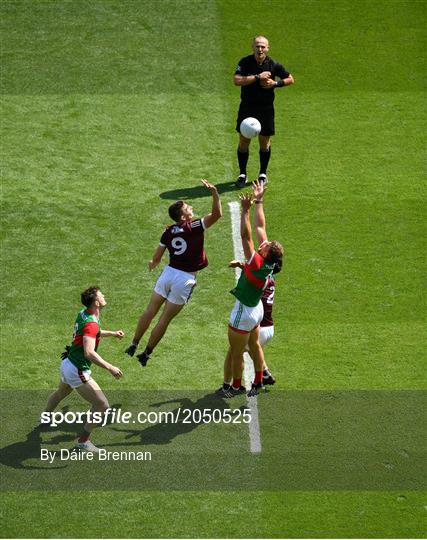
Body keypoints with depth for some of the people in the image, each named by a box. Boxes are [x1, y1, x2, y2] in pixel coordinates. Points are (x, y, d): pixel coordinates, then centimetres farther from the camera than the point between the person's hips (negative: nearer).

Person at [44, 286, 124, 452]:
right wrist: (110, 368, -42)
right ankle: (83, 440, -1)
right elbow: (89, 353, -39)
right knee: (102, 405, -8)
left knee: (61, 392, 38)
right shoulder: (91, 323, -27)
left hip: (67, 363, 10)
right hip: (77, 371, -10)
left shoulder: (83, 314, 3)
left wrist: (112, 333, 25)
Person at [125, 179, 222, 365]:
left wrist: (152, 263, 31)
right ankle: (146, 353, 12)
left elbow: (156, 257, 9)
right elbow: (217, 214, -21)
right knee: (165, 319, 5)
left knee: (150, 311, 16)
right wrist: (214, 193, -26)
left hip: (169, 272, 4)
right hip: (185, 278, -4)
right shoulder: (195, 228, -14)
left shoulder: (168, 232, 1)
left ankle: (133, 345, 24)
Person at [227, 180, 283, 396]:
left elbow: (246, 236, -38)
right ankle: (258, 381, 37)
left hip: (244, 312, -9)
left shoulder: (257, 263, -33)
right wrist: (258, 202, -2)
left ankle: (236, 386, 25)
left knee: (236, 352, 10)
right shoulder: (269, 261, -12)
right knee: (254, 346, 24)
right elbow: (260, 226, -6)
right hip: (257, 309, 9)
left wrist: (246, 210, -40)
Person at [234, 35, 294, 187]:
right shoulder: (245, 62, -9)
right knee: (244, 141, 4)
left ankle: (263, 174, 24)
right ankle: (242, 174, 16)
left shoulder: (273, 65, -6)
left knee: (264, 141, 9)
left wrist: (275, 83, -12)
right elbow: (237, 80, -24)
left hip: (266, 108, 0)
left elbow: (290, 79, 5)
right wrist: (258, 77, -25)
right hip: (247, 108, 0)